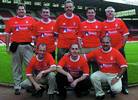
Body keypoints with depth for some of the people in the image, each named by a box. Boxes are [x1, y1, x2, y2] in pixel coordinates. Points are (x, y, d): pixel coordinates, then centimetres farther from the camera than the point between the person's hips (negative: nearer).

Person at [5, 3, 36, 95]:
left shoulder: (31, 20, 7)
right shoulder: (11, 20, 8)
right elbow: (8, 34, 9)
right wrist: (7, 46, 5)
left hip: (27, 46, -1)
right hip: (16, 46, 1)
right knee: (17, 67, 8)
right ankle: (17, 87, 17)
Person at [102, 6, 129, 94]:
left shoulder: (120, 21, 2)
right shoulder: (103, 24, 4)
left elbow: (125, 34, 2)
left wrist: (122, 45, -4)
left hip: (119, 49, 0)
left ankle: (124, 87, 16)